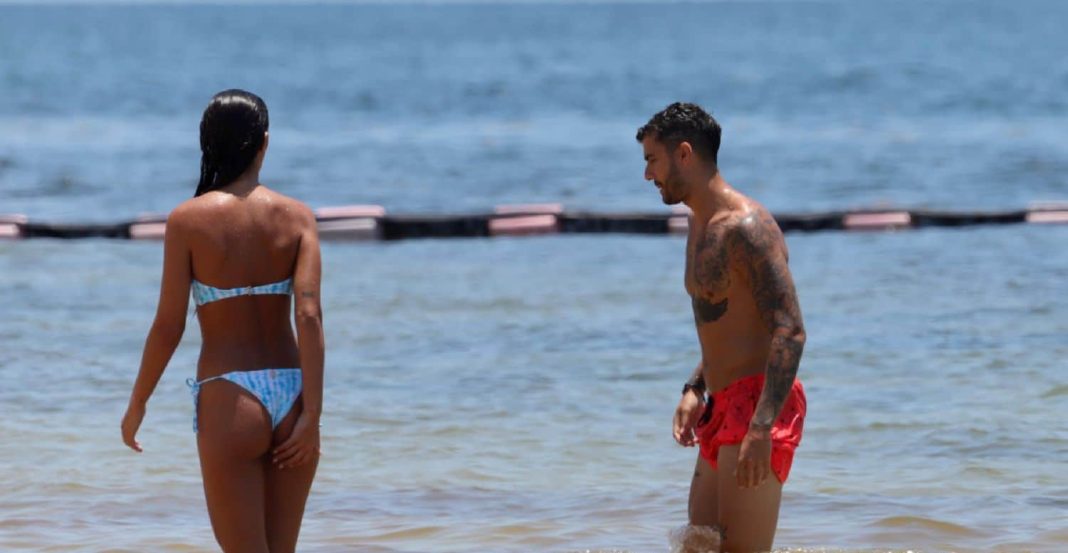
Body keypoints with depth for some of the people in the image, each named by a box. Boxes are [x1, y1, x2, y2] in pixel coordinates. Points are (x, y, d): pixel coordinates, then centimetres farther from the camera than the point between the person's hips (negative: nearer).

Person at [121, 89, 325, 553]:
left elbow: (168, 326, -6)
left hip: (229, 401, -3)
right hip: (290, 393, 3)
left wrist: (136, 404, 6)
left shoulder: (188, 220, -5)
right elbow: (309, 315, -9)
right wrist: (311, 413, -10)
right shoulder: (297, 216, 1)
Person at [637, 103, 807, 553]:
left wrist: (761, 427, -29)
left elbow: (790, 332, -22)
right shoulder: (701, 225, 17)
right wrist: (695, 390, 16)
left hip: (760, 406, -10)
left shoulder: (746, 227, -16)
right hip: (724, 409, 10)